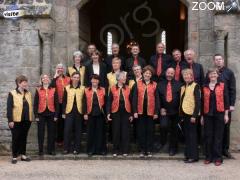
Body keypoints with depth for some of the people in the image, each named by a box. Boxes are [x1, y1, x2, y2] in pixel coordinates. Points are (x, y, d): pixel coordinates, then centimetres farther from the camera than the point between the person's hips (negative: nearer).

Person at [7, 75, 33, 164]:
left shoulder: (28, 94, 11)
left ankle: (23, 155, 23)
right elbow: (9, 108, -9)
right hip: (16, 121, -5)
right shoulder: (12, 94, -6)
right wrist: (10, 120, -14)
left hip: (26, 120, 5)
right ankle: (14, 156, 13)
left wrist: (31, 118, 7)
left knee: (24, 138, 13)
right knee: (16, 138, 3)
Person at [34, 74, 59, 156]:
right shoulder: (38, 90, 4)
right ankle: (40, 150, 12)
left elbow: (56, 103, 5)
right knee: (41, 133, 3)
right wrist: (36, 115, -4)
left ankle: (51, 150, 14)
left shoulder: (53, 90, 5)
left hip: (51, 114, 1)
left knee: (51, 132, 5)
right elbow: (35, 104, 3)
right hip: (41, 114, -1)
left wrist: (56, 115, -1)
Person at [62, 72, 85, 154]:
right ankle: (66, 148, 7)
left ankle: (76, 148, 13)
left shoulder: (82, 88, 6)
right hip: (69, 112, 0)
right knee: (67, 130, -3)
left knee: (78, 130, 4)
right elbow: (64, 101, 7)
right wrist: (63, 112, 1)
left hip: (79, 112, 0)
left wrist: (85, 113, -2)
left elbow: (84, 101, 4)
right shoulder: (67, 88, 7)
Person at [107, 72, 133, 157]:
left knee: (125, 131, 3)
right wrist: (108, 113, -6)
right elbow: (109, 101, 2)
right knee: (116, 131, 4)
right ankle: (116, 150, 14)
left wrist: (131, 114, 3)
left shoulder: (128, 88, 6)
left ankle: (125, 150, 12)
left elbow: (130, 101, 7)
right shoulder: (113, 88, 2)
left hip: (126, 112, 1)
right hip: (116, 112, -1)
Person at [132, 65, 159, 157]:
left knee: (150, 131, 6)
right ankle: (142, 150, 15)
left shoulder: (154, 85, 4)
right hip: (140, 111, 1)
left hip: (151, 112, 0)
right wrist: (135, 111, -4)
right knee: (141, 131, 6)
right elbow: (134, 98, 2)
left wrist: (156, 112, -2)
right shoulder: (138, 84, 5)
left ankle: (149, 150, 14)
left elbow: (157, 99, 3)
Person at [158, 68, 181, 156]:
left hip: (175, 111, 0)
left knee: (174, 130, 9)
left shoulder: (178, 84, 2)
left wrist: (179, 109, -6)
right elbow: (158, 98, 4)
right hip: (164, 111, 0)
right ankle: (162, 143, 4)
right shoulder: (160, 84, 5)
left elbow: (181, 98, 0)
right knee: (163, 126, -21)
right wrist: (161, 108, -5)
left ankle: (172, 148, 24)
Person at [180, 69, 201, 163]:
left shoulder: (195, 86, -7)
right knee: (187, 135, 11)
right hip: (184, 114, 7)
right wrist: (181, 114, 9)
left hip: (191, 114, -7)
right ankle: (188, 154, 18)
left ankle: (194, 156, 4)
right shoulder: (183, 87, 15)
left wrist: (194, 115, -18)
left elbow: (198, 102, -13)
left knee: (192, 135, -3)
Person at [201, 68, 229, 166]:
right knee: (208, 136, 4)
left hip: (219, 114, -2)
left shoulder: (222, 86, 3)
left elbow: (226, 100, 2)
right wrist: (202, 116, 8)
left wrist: (226, 114, -3)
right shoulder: (204, 87, 8)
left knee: (218, 136, 2)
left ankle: (218, 157, 9)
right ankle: (208, 157, 14)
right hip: (208, 114, 2)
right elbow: (202, 102, 10)